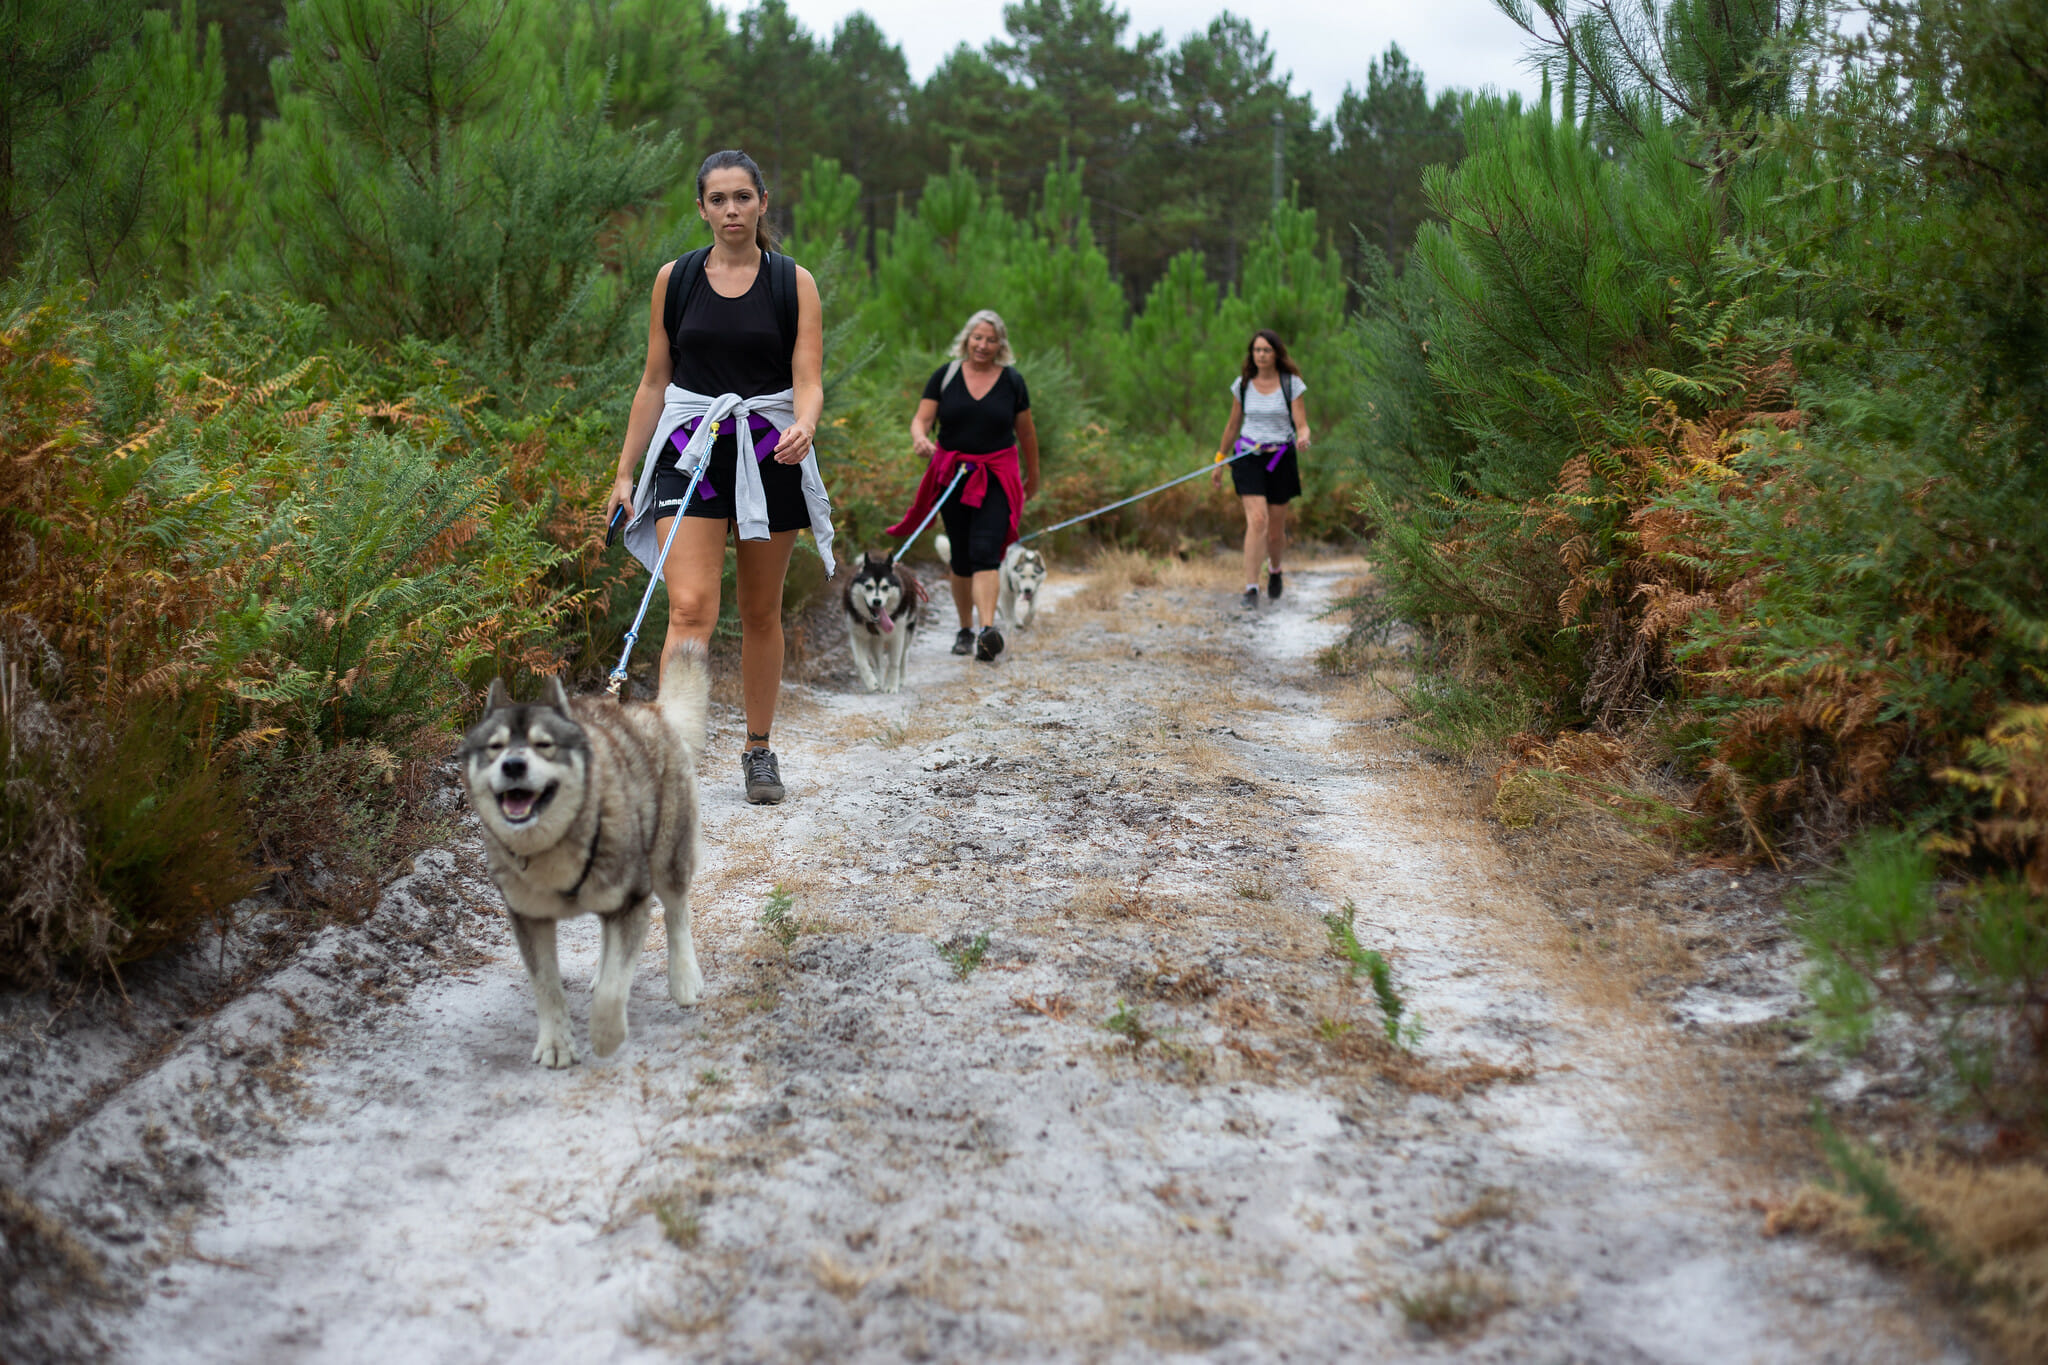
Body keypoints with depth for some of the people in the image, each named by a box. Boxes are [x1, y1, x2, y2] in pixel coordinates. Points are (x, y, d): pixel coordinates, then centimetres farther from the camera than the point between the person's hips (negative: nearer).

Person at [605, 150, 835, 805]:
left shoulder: (794, 283, 2)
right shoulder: (675, 279, 5)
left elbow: (808, 380, -5)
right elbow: (655, 382, 10)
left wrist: (802, 428, -28)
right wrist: (625, 471, 7)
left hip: (770, 455, 0)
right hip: (690, 452, 0)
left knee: (761, 612, 11)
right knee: (690, 609, -16)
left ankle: (759, 751, 27)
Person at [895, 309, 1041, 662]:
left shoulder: (1012, 381, 3)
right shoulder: (946, 375, 3)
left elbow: (1026, 433, 12)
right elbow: (921, 418, -1)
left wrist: (1033, 476, 20)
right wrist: (919, 438, -25)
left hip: (996, 476, -2)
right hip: (952, 472, 2)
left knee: (985, 551, -18)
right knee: (960, 556, 9)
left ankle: (988, 630, -29)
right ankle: (965, 630, 23)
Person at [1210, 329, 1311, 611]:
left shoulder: (1291, 384, -2)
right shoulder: (1243, 385, 4)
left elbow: (1302, 426, -5)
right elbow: (1233, 425, 14)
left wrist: (1303, 439, -29)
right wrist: (1219, 461, 17)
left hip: (1280, 460, 0)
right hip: (1248, 458, 0)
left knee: (1275, 530, 7)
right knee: (1257, 519, -18)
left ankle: (1274, 569, 41)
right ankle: (1250, 588, -19)